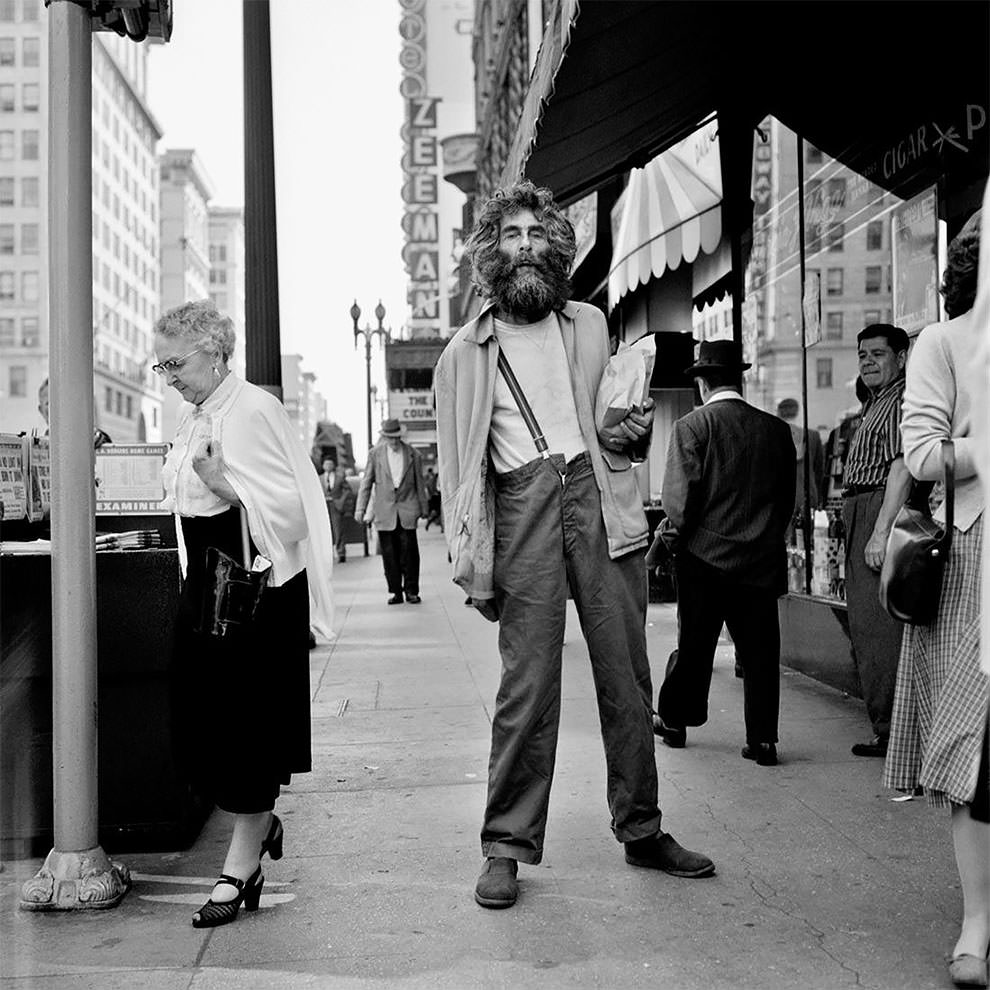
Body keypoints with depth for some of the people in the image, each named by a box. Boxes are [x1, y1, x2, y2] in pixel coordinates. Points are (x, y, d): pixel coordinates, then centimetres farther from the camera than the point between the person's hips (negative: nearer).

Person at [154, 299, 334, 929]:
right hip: (206, 578, 8)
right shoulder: (193, 416, 11)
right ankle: (261, 821, 31)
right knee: (202, 717, 9)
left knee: (245, 722, -3)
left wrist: (225, 485, -29)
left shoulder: (253, 410, -14)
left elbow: (291, 505, -19)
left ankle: (242, 866, 7)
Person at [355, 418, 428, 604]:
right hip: (384, 510, 1)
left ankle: (411, 590, 5)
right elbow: (366, 483, 7)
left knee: (409, 551, -5)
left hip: (407, 510, -1)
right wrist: (361, 509, 2)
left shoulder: (413, 455, 4)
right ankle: (395, 592, 9)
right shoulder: (375, 454, 4)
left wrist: (423, 509, 13)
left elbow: (419, 484, 11)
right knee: (389, 554, 1)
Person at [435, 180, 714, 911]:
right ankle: (508, 844, 4)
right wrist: (468, 558, 1)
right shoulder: (467, 353, 12)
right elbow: (458, 463, 9)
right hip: (521, 507, -2)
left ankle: (642, 830, 16)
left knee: (626, 673, 3)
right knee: (529, 683, -7)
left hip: (598, 496, 2)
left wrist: (633, 432, 4)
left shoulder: (590, 325, 17)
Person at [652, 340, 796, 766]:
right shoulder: (777, 429, 3)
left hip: (705, 552, -2)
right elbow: (788, 496, 8)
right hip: (762, 559, 2)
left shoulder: (692, 426, -8)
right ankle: (762, 738, 8)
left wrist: (674, 533, 3)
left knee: (693, 643, 11)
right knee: (760, 648, 7)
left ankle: (674, 719, 27)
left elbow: (680, 495, -13)